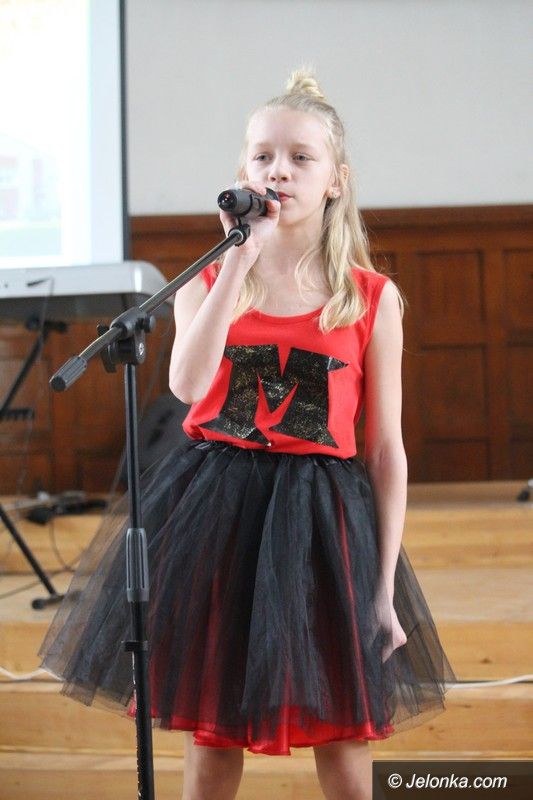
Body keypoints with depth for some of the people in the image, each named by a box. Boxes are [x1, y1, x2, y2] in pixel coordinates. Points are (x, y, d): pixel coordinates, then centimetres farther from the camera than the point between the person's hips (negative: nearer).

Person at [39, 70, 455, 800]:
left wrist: (385, 589, -3)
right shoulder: (206, 287, 3)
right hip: (213, 518, 1)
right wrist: (241, 258, -19)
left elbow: (386, 449, 1)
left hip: (323, 523, -1)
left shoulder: (373, 300, 0)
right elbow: (189, 385, -19)